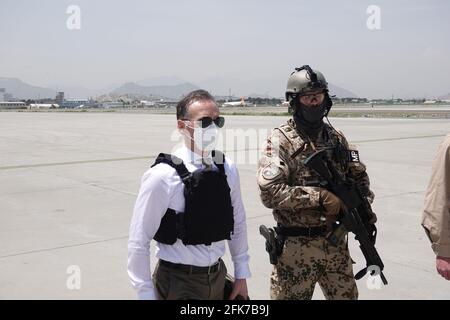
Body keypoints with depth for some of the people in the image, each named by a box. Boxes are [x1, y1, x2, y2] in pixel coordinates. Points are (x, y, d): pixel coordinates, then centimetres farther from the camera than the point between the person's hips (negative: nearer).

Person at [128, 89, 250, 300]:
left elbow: (238, 222, 10)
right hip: (178, 282, -5)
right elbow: (138, 242, -13)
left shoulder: (227, 170, 0)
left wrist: (241, 275, 11)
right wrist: (146, 294, -10)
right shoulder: (162, 176, -17)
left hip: (218, 276, 5)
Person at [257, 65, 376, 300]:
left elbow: (357, 175, 20)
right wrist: (319, 197, -22)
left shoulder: (336, 138, 7)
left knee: (347, 295, 17)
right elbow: (270, 192, -21)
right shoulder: (281, 140, -11)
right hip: (295, 246, -5)